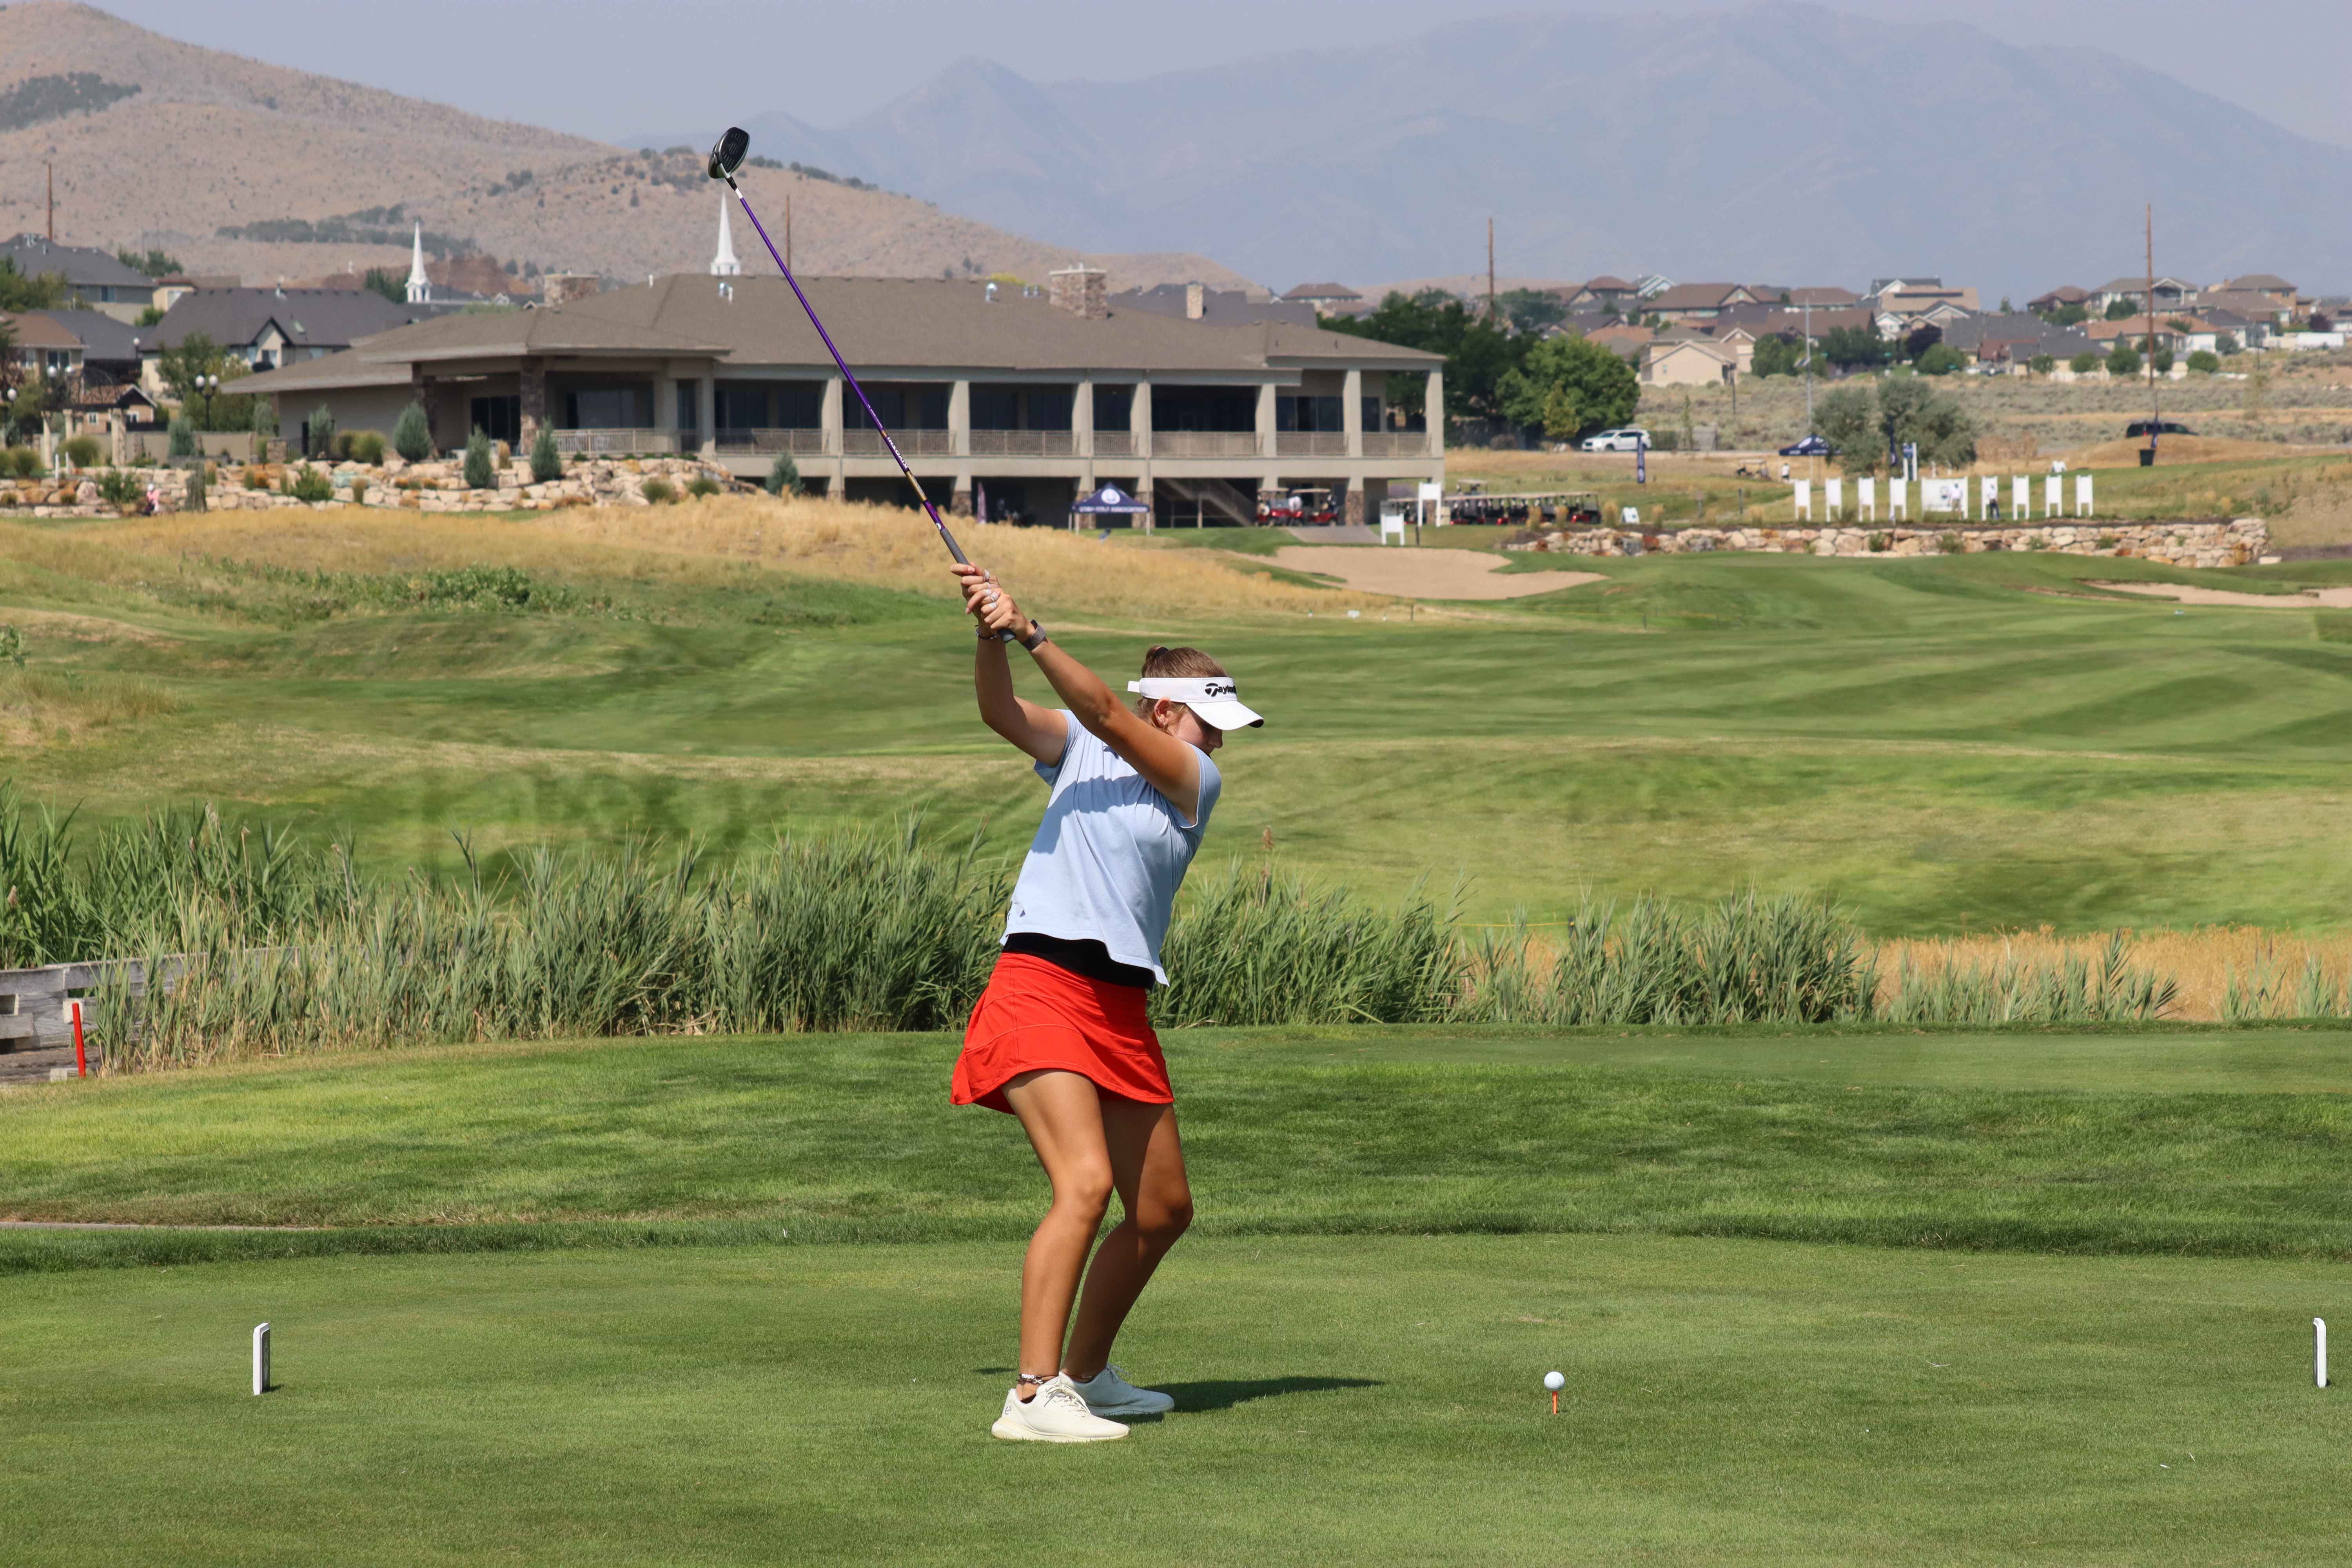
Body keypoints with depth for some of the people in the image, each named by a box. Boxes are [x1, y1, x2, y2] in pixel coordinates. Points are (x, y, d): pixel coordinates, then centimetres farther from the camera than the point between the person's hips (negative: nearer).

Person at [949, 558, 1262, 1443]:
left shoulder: (1199, 781, 7)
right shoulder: (1077, 753, 11)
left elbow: (1105, 714, -7)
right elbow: (1001, 712, -3)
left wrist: (1030, 634, -18)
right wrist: (991, 633, -20)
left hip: (1120, 1007, 5)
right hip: (1042, 983, -5)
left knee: (1164, 1210, 11)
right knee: (1086, 1183, -22)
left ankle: (1087, 1374, 30)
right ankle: (1033, 1396, -25)